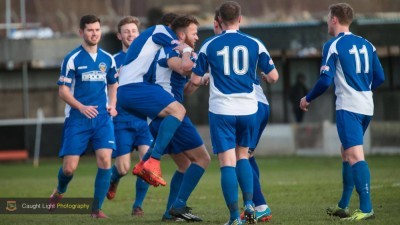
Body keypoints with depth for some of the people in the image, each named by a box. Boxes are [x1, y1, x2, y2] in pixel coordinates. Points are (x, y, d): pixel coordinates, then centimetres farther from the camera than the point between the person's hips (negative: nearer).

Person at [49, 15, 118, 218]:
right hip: (77, 119, -3)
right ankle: (59, 192, 31)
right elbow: (63, 90, -5)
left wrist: (112, 105, 5)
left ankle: (96, 209, -4)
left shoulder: (108, 59, 9)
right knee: (69, 167, -4)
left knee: (105, 160, -15)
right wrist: (81, 107, -19)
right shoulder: (72, 59, -4)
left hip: (102, 118, 3)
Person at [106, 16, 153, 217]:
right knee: (123, 168, -3)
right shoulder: (114, 61, 2)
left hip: (144, 120, 1)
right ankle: (113, 179, 34)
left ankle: (138, 205, 2)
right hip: (122, 120, -1)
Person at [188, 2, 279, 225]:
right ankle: (249, 204, 4)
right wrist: (268, 64, 28)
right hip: (248, 109, 2)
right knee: (243, 156, 21)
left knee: (228, 163, -2)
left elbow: (196, 80, 3)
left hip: (221, 110, -2)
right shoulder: (255, 44, 2)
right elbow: (273, 76, 5)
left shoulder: (209, 45, -1)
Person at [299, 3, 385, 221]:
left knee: (355, 156, -13)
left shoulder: (333, 45, -7)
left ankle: (366, 208, -21)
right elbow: (379, 77, 13)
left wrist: (308, 99, 3)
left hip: (348, 107, -8)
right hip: (366, 107, 8)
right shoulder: (366, 45, 12)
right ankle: (343, 206, 24)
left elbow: (325, 80, -12)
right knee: (346, 153, 19)